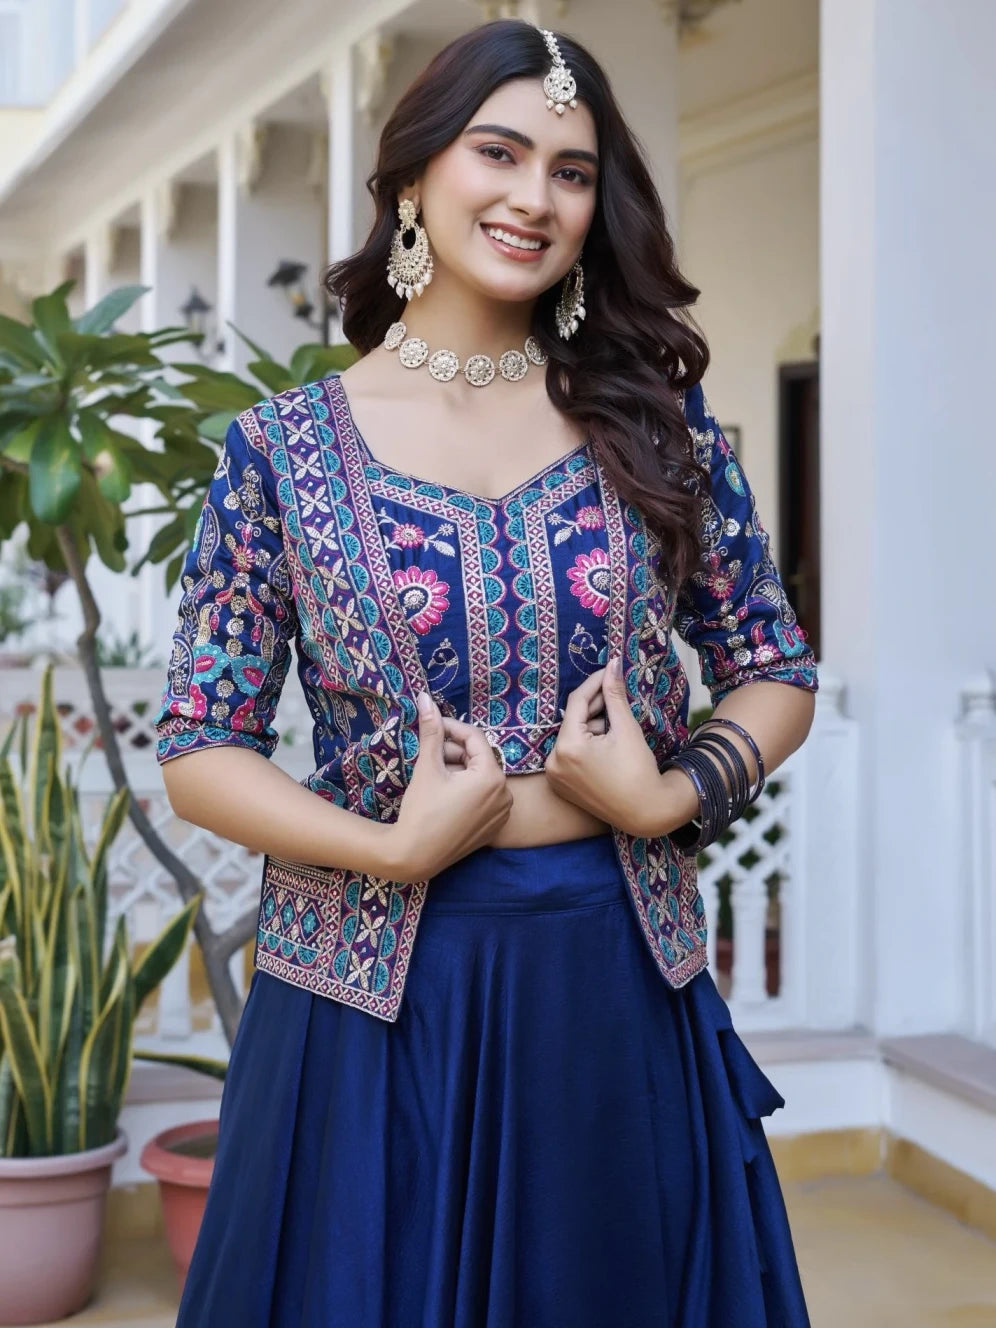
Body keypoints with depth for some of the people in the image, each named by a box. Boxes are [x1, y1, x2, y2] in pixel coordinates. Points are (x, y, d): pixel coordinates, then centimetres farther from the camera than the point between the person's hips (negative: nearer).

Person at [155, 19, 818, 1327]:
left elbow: (778, 671, 7)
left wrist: (672, 797, -11)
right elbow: (200, 751, -1)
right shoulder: (283, 448, -3)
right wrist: (397, 847, -15)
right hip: (379, 993, -2)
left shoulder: (653, 416, 3)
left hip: (623, 983, 2)